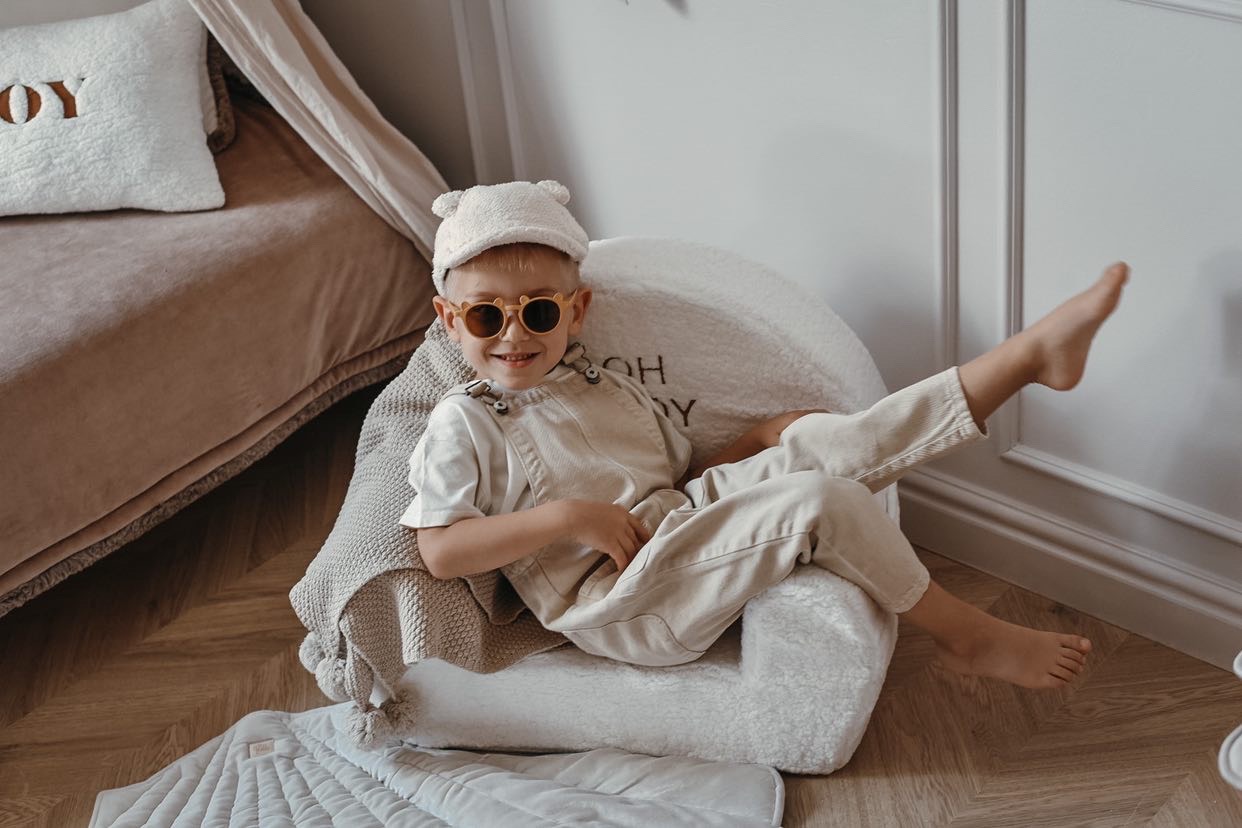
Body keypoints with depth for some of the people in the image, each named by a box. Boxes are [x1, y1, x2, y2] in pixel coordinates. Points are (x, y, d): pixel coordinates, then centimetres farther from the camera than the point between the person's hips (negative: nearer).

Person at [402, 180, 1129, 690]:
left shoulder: (605, 388, 18)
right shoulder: (464, 425, -3)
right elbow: (440, 550, -12)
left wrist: (756, 446, 2)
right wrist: (564, 517, -19)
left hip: (681, 524, 7)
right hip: (621, 604, -7)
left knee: (826, 444, -12)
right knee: (819, 501, -23)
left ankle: (1033, 353, -11)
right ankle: (967, 636, -7)